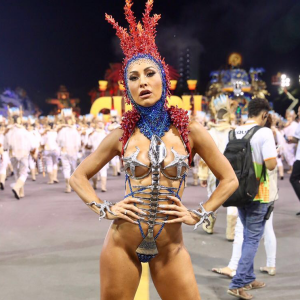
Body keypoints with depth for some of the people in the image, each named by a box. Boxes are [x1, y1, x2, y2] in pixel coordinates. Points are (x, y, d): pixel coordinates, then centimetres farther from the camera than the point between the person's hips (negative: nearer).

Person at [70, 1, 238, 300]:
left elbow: (229, 179, 5)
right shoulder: (121, 135, -2)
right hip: (122, 243, 1)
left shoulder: (190, 131, -4)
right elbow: (78, 177, 8)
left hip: (170, 247, 0)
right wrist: (105, 209, -4)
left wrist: (197, 215, -3)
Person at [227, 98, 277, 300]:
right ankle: (238, 283, -1)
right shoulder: (264, 133, -14)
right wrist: (274, 153, 0)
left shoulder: (235, 133, 4)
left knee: (248, 236, 20)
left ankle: (248, 278, 29)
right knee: (253, 239, 2)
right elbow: (271, 164, -20)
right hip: (258, 192, -6)